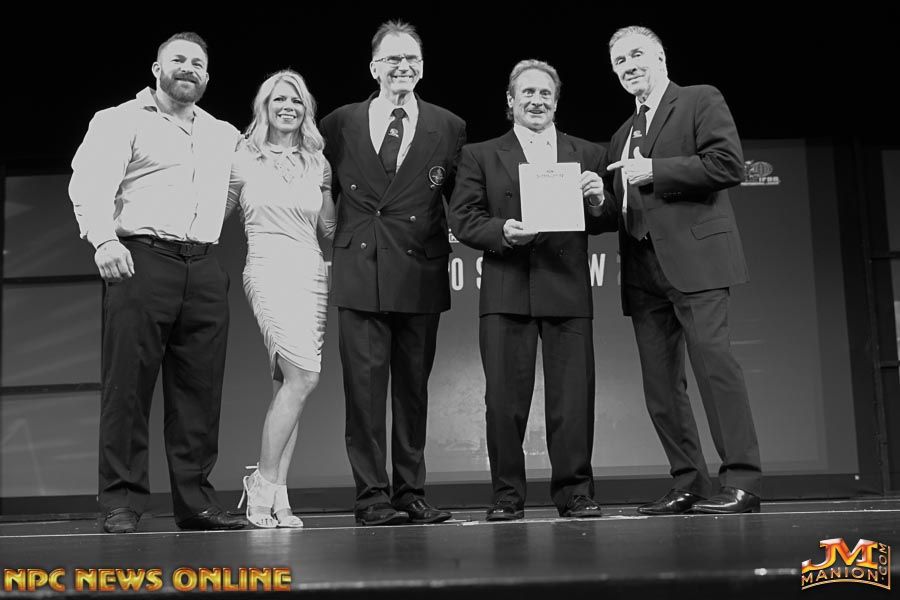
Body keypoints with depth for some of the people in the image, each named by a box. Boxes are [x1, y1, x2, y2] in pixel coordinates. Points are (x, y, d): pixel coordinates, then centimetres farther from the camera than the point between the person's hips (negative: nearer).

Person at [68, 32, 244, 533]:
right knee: (129, 384, -5)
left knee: (200, 390, 4)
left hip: (204, 268, 5)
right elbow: (88, 184, -7)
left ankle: (196, 501, 11)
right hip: (140, 260, -4)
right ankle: (122, 502, 2)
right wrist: (103, 238, -23)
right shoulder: (121, 121, 7)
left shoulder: (225, 136, 23)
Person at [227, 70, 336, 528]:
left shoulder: (317, 163, 16)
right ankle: (265, 483, -9)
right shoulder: (243, 157, 7)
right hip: (268, 269, -4)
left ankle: (274, 496, 5)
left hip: (312, 273, 4)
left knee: (288, 384, 2)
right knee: (303, 374, -21)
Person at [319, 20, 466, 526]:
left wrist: (446, 240, 3)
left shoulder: (449, 128, 8)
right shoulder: (340, 124, 8)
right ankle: (372, 496, 3)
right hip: (360, 273, 0)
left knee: (413, 387, 7)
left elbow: (456, 198, 15)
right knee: (365, 385, -3)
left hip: (421, 275, 1)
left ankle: (411, 493, 15)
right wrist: (334, 242, 9)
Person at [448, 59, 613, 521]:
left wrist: (598, 201, -8)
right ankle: (507, 495, 10)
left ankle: (574, 491, 11)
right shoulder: (480, 155, 12)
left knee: (573, 398, 0)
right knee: (504, 399, 0)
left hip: (568, 292, 1)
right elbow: (462, 219, 4)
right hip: (506, 292, -1)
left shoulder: (588, 154, 17)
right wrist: (502, 231, -14)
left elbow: (603, 225, 14)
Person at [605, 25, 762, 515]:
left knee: (714, 363, -14)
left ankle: (741, 482, -10)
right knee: (660, 383, 4)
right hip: (644, 271, 7)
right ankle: (689, 485, 11)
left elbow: (728, 165, -9)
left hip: (694, 258, -7)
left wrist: (653, 171, -10)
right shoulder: (623, 135, 26)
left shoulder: (702, 100, 5)